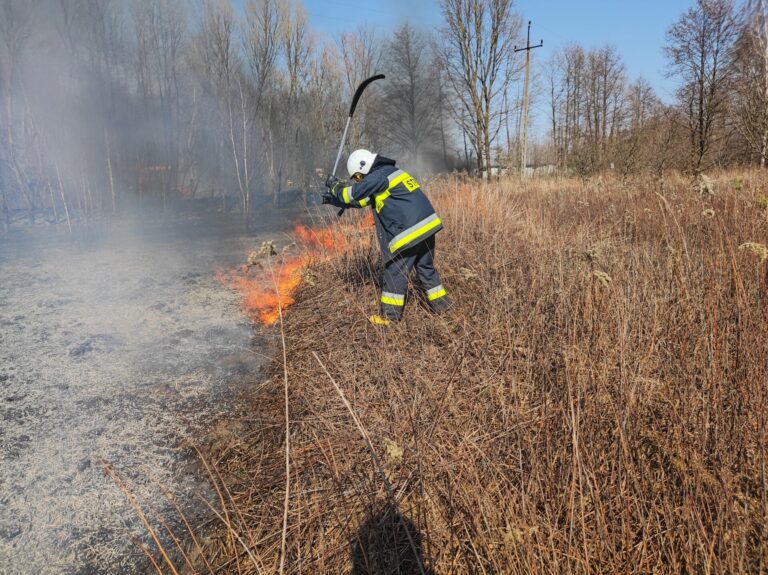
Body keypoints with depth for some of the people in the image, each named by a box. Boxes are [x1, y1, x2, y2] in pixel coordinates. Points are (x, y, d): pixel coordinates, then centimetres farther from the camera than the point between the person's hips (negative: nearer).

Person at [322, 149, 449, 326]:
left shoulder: (380, 176, -8)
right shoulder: (389, 173, 22)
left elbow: (351, 194, -4)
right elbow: (360, 199, 28)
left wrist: (335, 185, 15)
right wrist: (333, 199, 25)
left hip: (411, 233, -9)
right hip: (427, 227, 9)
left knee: (395, 272, 2)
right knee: (426, 268, 20)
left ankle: (389, 315, 10)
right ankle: (441, 305, 28)